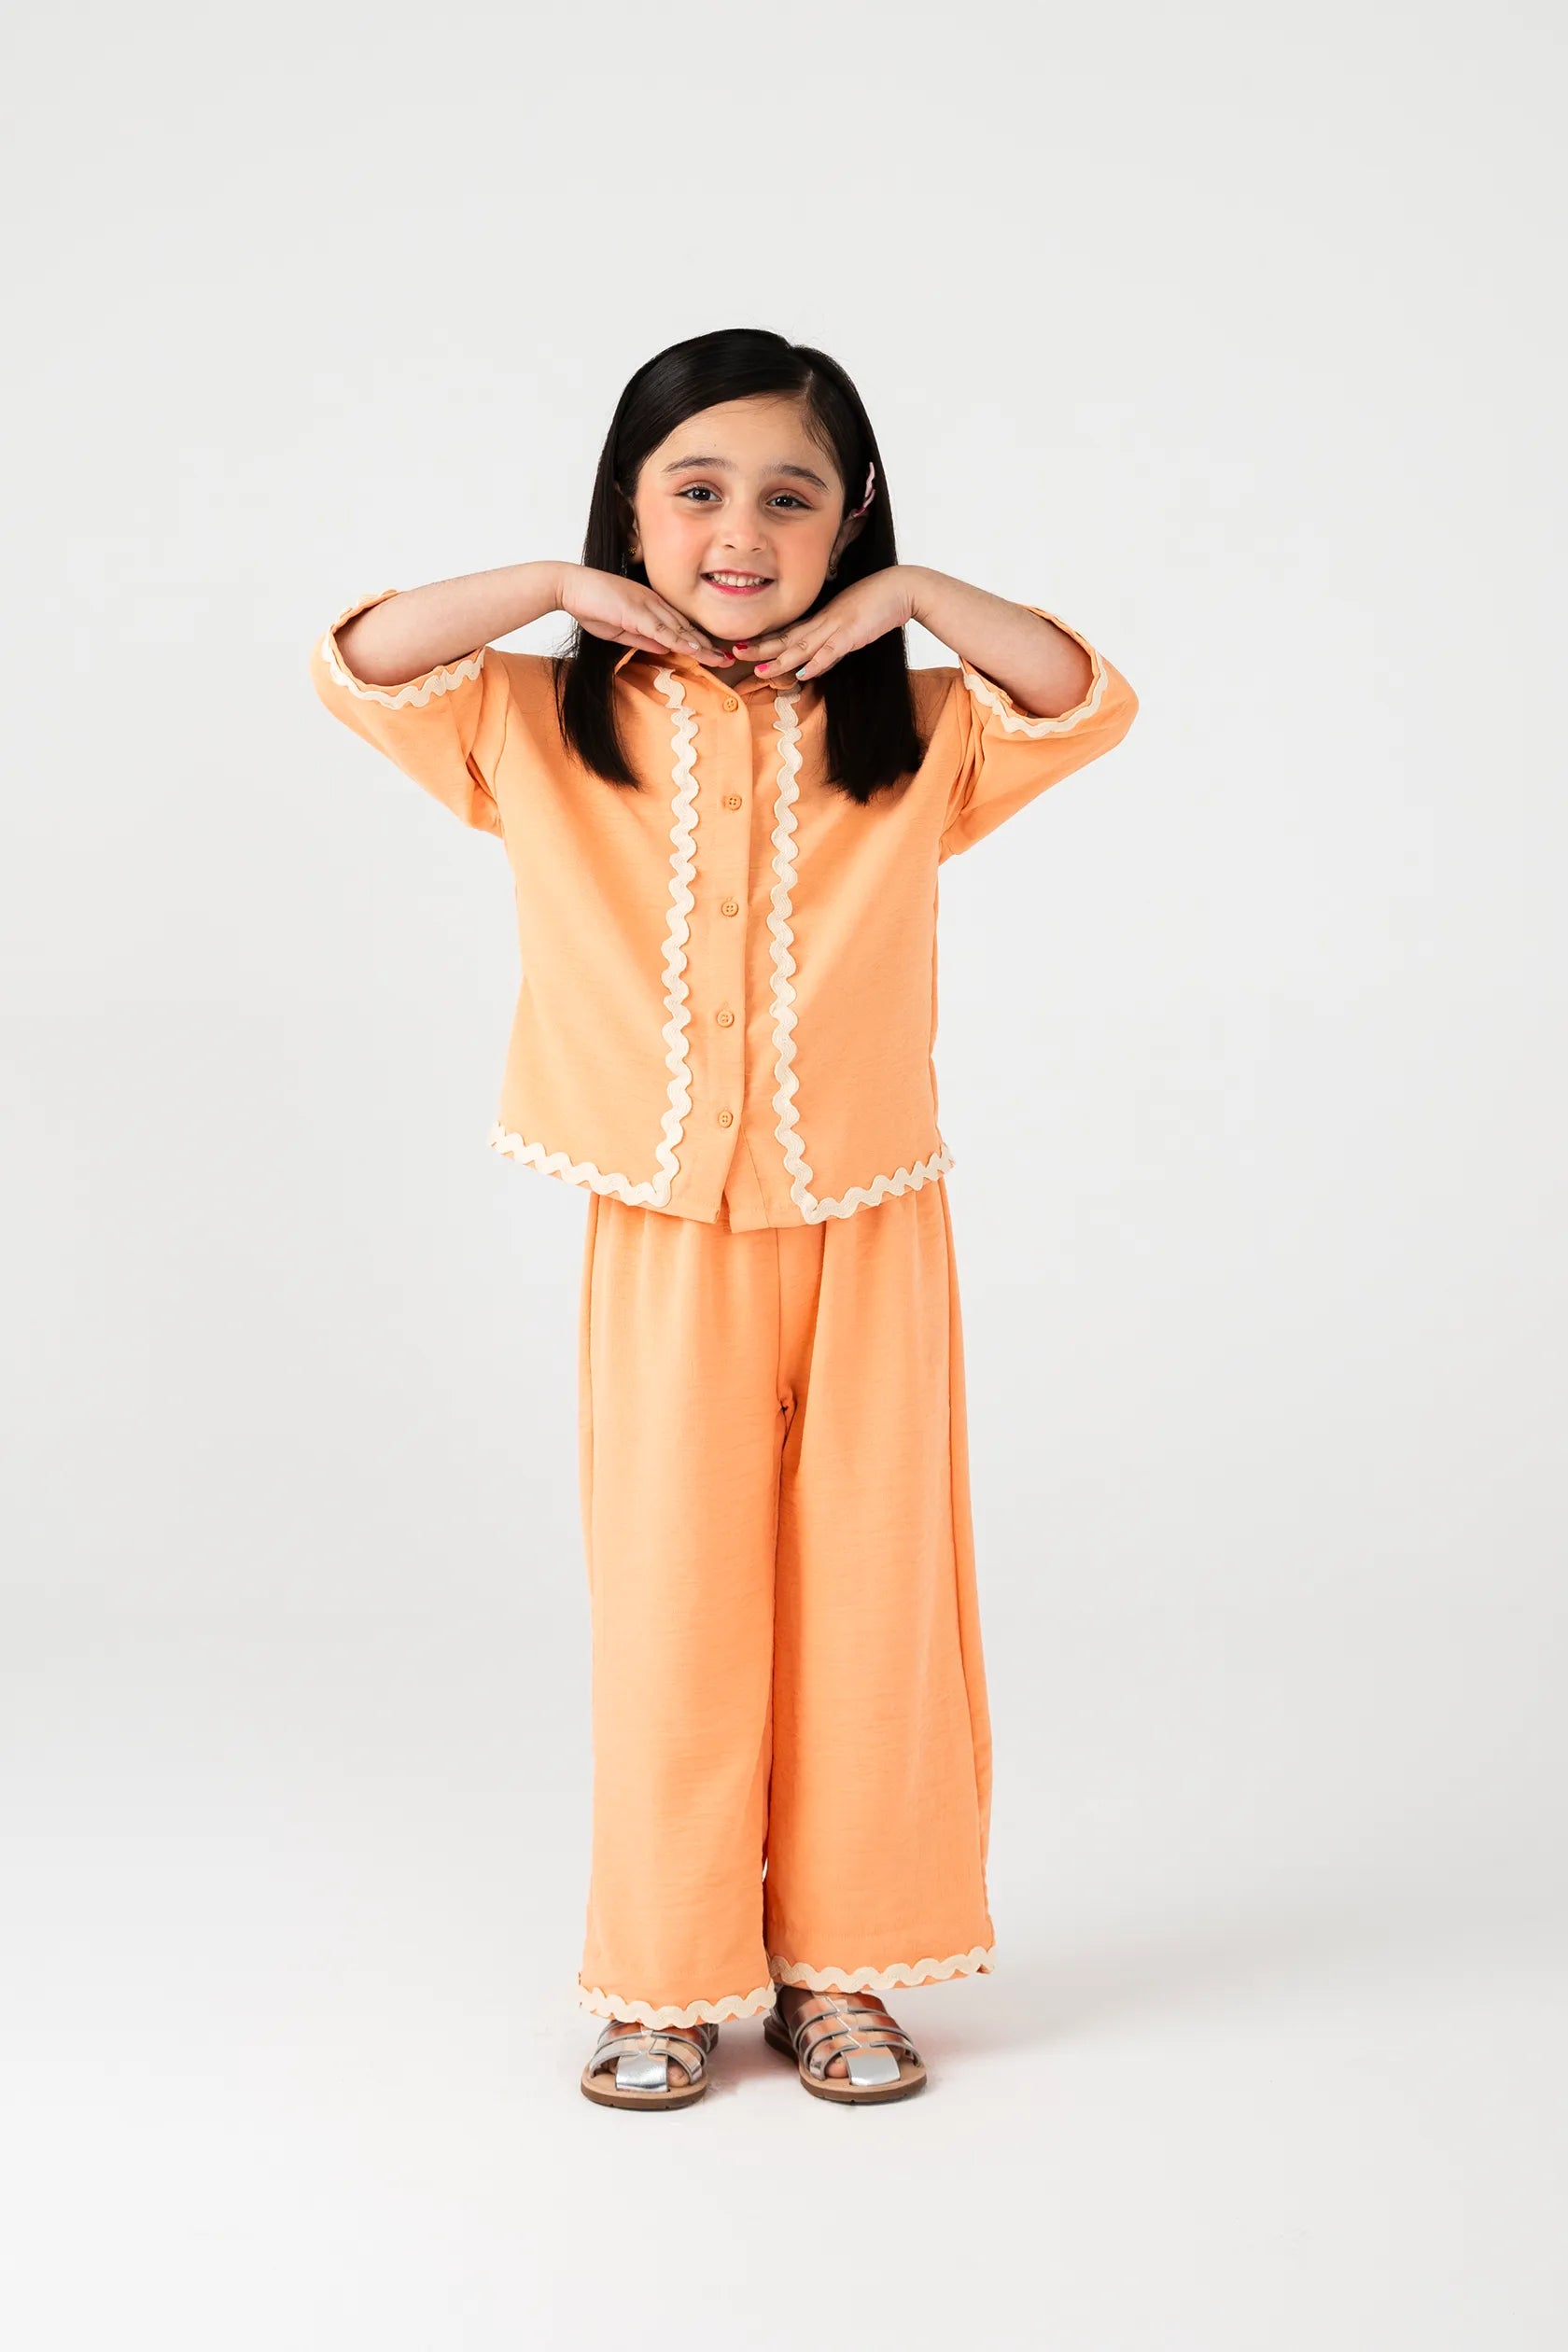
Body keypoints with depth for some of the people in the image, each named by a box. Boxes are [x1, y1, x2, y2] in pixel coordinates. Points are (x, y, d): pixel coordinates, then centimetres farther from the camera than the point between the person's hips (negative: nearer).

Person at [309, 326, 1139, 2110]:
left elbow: (1090, 704, -3)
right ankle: (668, 1982, 19)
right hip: (664, 1243, -1)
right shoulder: (548, 729, 1)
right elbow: (355, 667, -6)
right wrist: (563, 591, -9)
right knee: (671, 1609, 4)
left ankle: (844, 1965, 22)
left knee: (869, 1603, 7)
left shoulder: (907, 736, 4)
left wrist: (915, 599, -9)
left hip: (870, 1239, 1)